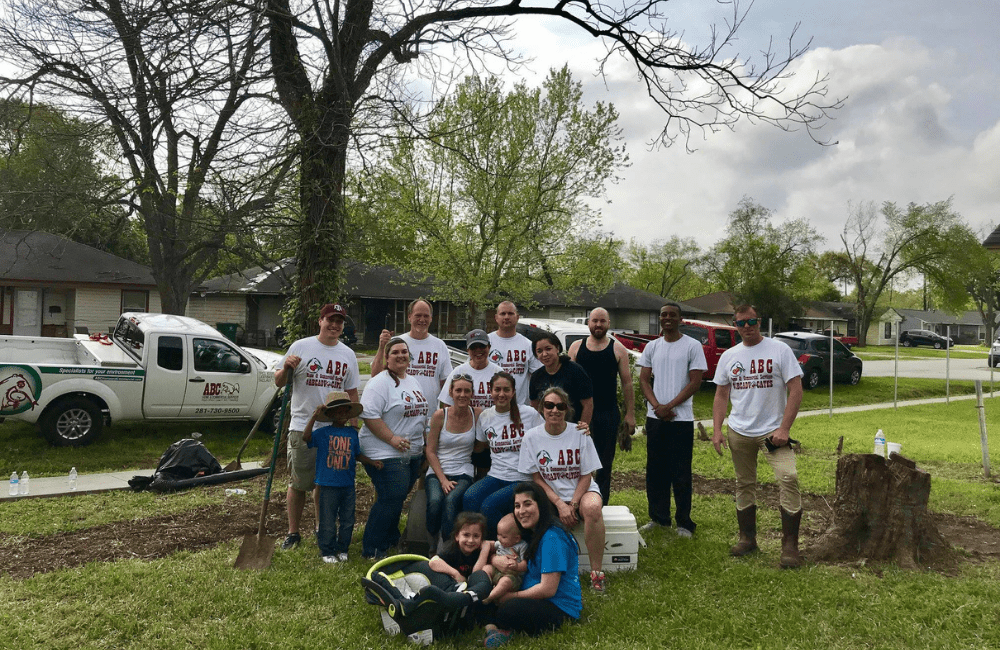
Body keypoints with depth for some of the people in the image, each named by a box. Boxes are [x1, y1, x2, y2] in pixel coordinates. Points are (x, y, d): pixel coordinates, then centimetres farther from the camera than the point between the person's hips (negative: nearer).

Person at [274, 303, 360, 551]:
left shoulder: (348, 355, 10)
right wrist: (286, 367, -20)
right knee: (298, 483, 4)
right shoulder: (301, 347, -1)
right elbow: (279, 382, 2)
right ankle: (293, 533, 17)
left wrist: (353, 427, 8)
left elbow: (352, 393, 14)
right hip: (303, 428, -3)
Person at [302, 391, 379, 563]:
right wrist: (314, 417, -30)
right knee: (328, 521, 4)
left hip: (348, 485, 4)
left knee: (347, 520, 12)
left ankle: (342, 548, 28)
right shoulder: (324, 432, -6)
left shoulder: (352, 433, 7)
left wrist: (372, 462, 2)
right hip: (328, 485, -4)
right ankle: (327, 551, 19)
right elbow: (306, 437, -24)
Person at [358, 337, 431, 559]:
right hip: (385, 455, -8)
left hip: (413, 454, 8)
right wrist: (392, 438, -22)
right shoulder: (380, 383, -11)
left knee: (397, 499, 14)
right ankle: (371, 549, 2)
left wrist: (424, 445, 18)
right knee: (390, 500, -10)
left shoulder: (413, 381, 16)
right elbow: (369, 415, -20)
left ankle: (391, 541, 28)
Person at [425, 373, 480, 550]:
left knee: (451, 500, -31)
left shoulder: (477, 414, 1)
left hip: (463, 472, 0)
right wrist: (443, 480, -9)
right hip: (437, 472, 0)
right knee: (435, 500, -30)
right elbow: (430, 451, 1)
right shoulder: (440, 415, -1)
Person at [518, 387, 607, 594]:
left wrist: (573, 504, -16)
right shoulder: (532, 437, -2)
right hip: (549, 496, 0)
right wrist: (560, 505, -14)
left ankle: (596, 571, -22)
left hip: (581, 491, 0)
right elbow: (536, 478, -1)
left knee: (592, 507, -35)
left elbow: (586, 476, -2)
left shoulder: (580, 434, -3)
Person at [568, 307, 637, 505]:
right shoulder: (576, 347, 6)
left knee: (605, 463, 5)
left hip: (608, 414, -1)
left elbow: (627, 383, 3)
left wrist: (630, 414, -1)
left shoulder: (618, 349, 2)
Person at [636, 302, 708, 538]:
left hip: (681, 419, -4)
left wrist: (669, 406, -13)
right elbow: (644, 379, 9)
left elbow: (695, 382, -6)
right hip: (655, 418, 4)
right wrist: (656, 406, -8)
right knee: (655, 471, 9)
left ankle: (684, 523, 10)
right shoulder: (652, 347, 10)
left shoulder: (693, 346, -1)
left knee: (681, 474, 0)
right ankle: (658, 517, 21)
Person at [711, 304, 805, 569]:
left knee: (788, 479, -18)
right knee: (744, 485, 12)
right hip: (739, 432, 4)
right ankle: (747, 538, 25)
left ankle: (790, 544, -10)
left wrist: (784, 428, -15)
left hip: (773, 430, -4)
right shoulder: (729, 356, 9)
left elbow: (796, 390, -8)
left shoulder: (779, 350, -4)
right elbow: (721, 395, 11)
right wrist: (717, 430, 0)